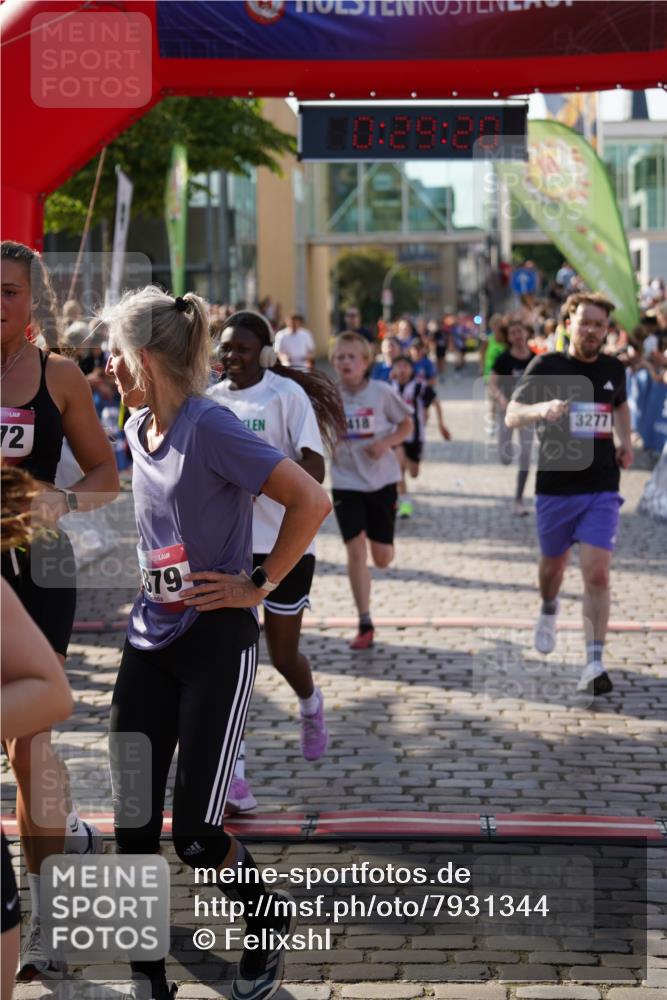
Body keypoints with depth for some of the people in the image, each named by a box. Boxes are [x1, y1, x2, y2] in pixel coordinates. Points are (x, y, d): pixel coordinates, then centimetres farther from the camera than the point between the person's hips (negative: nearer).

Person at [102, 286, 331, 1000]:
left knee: (194, 833, -6)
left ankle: (270, 932, 23)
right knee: (132, 828, 3)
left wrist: (259, 586, -16)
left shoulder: (209, 427, -18)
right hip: (150, 640, 7)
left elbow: (311, 500, -23)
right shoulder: (138, 429, 7)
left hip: (216, 642, -7)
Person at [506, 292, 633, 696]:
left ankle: (595, 664, -11)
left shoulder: (614, 369, 5)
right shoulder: (546, 367, -6)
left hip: (602, 489, 1)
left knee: (597, 573, -12)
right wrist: (541, 409, -32)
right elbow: (512, 415, -11)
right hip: (556, 486, -1)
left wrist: (626, 441, 9)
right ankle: (549, 610, 52)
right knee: (553, 563, 17)